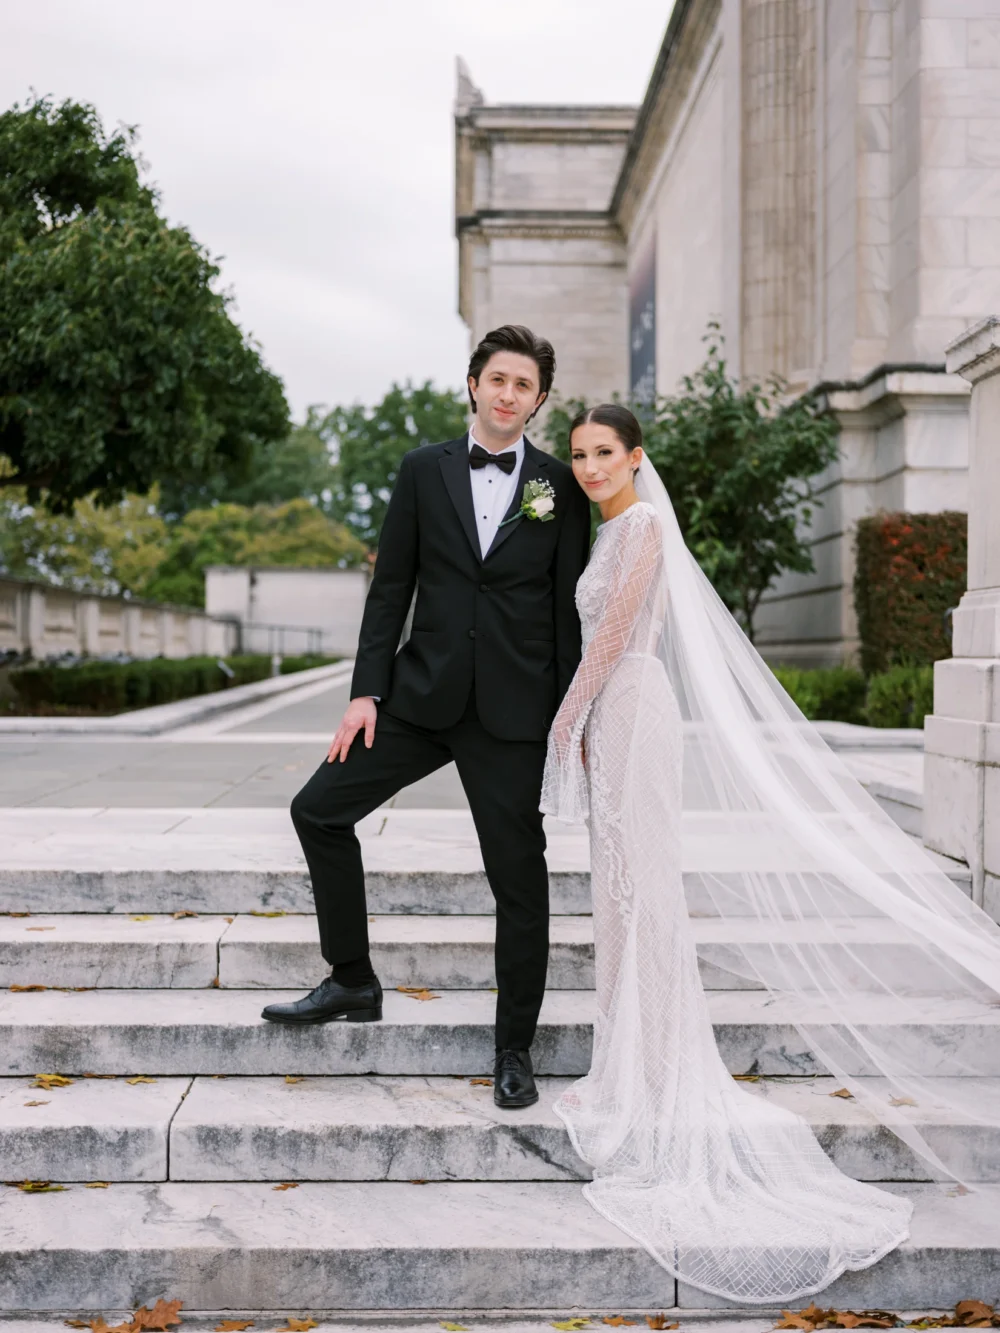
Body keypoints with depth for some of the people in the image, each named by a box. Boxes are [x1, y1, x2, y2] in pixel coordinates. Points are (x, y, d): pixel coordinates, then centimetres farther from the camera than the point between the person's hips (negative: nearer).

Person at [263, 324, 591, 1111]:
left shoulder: (561, 487, 1)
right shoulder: (424, 470, 6)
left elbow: (570, 608, 1)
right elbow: (392, 586, 5)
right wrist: (367, 692, -1)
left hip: (514, 712, -2)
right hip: (423, 693, 3)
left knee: (520, 880, 3)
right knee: (320, 808, -1)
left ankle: (515, 1050, 18)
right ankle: (353, 984, 16)